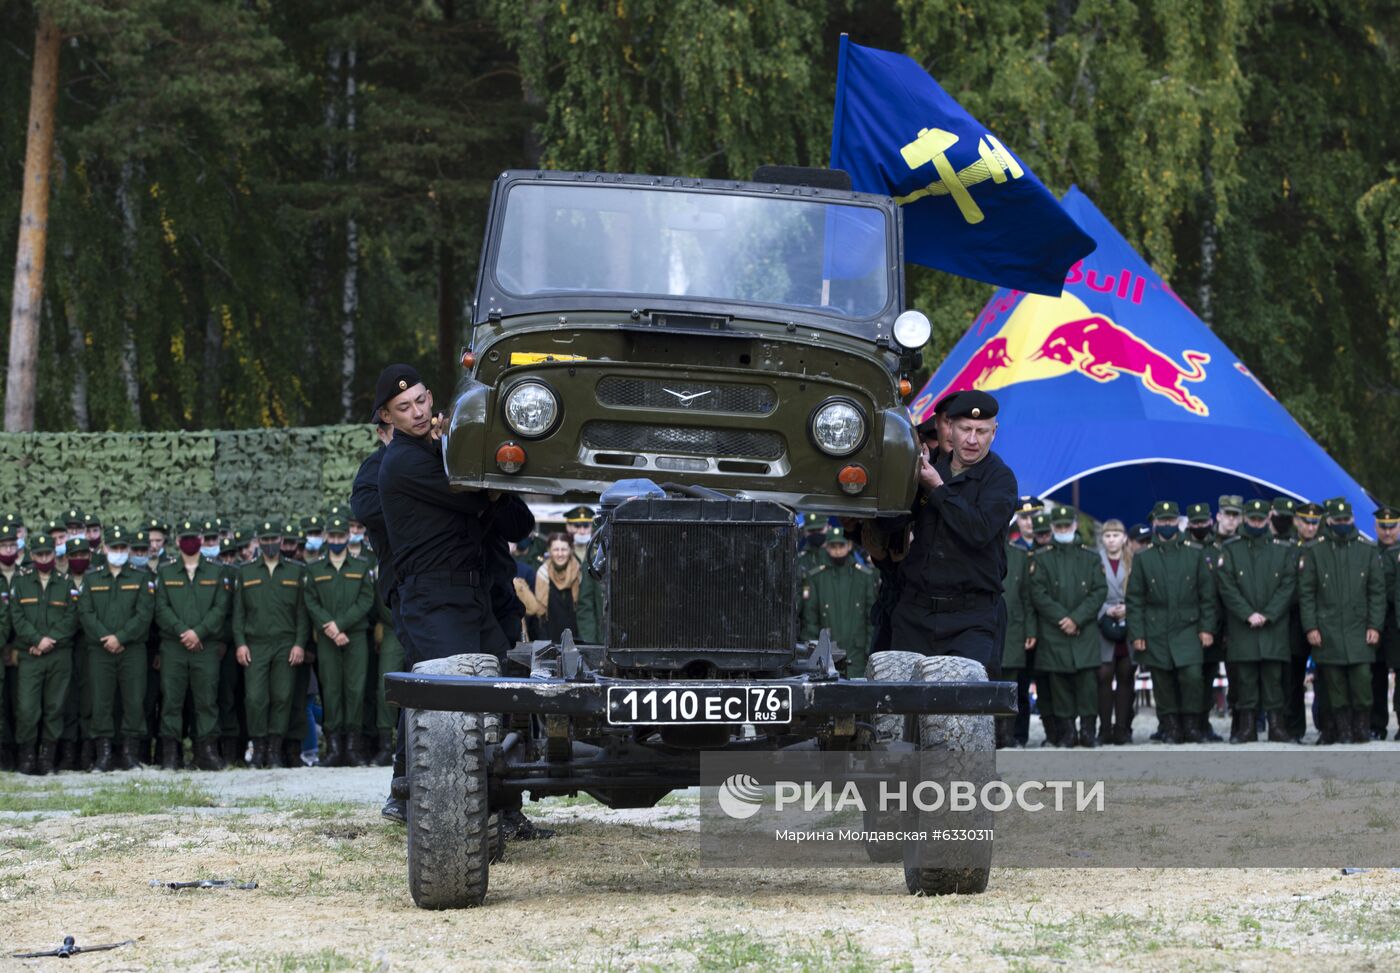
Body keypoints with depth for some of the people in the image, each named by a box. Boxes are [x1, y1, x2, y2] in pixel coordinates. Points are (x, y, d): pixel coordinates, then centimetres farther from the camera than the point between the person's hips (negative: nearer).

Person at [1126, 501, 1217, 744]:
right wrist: (1136, 634, -2)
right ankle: (1170, 728, 10)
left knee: (1192, 675, -15)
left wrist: (1207, 628, 0)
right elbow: (1134, 600, 6)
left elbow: (1207, 594, 8)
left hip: (1187, 629, -1)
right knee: (1163, 684, 1)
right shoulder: (1143, 557, 7)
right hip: (1156, 631, 1)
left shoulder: (1195, 553, 8)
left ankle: (1191, 723, 0)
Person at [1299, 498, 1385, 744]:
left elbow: (1377, 592, 8)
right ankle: (1342, 732, 5)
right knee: (1335, 686, -2)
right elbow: (1306, 593, 5)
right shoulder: (1315, 553, 7)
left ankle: (1362, 729, 2)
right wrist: (1310, 627, -3)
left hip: (1359, 631, 0)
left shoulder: (1368, 551, 9)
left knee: (1362, 678, -10)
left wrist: (1375, 626, -1)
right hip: (1327, 632, 0)